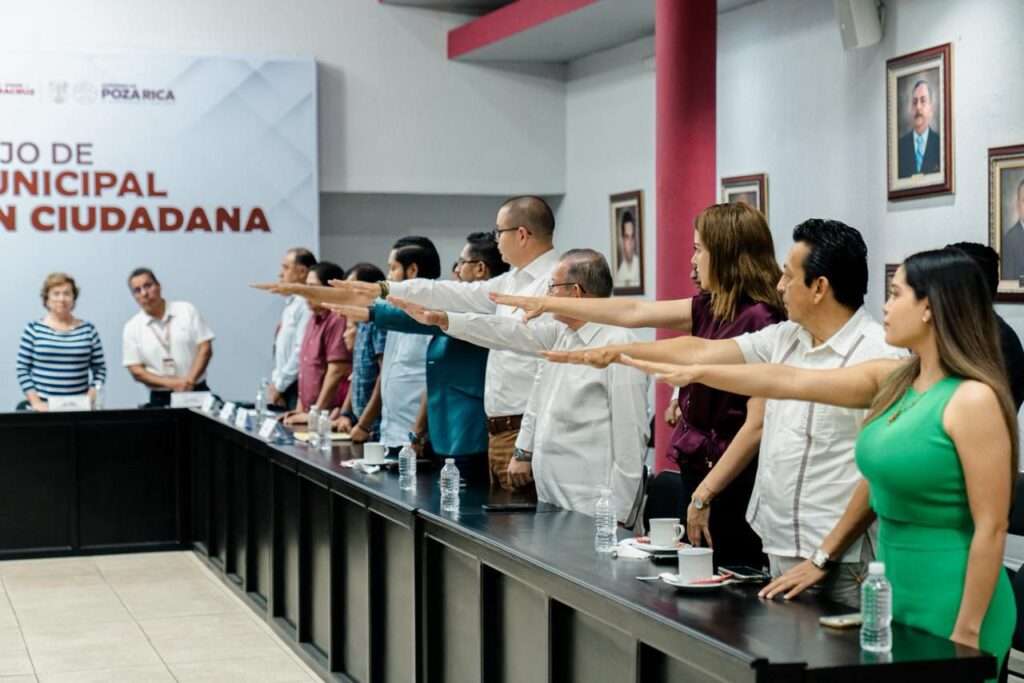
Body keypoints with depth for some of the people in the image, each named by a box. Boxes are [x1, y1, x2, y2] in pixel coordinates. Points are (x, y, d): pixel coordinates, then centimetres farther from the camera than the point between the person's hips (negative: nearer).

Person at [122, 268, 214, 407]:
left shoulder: (187, 310, 4)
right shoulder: (132, 328, 5)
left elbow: (205, 348, 1)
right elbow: (136, 371, 1)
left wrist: (189, 380, -13)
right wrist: (170, 383, -13)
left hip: (196, 392, 0)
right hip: (160, 399, 0)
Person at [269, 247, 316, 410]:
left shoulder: (307, 304, -15)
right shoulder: (291, 303, 16)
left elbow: (301, 351, -20)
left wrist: (279, 385, -14)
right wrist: (275, 381, 12)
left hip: (297, 389, -9)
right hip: (284, 387, 9)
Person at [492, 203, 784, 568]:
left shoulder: (759, 320, -17)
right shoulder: (712, 309, 9)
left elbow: (758, 425, -19)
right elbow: (634, 312, 17)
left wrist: (703, 496, -17)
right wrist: (548, 304, 22)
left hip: (730, 487, -8)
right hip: (698, 475, 8)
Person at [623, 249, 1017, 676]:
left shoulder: (973, 399, -18)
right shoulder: (894, 381, 5)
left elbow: (991, 528, -18)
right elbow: (786, 382, 10)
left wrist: (966, 634, -18)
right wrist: (693, 373, 7)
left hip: (948, 603, -7)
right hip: (896, 592, 7)